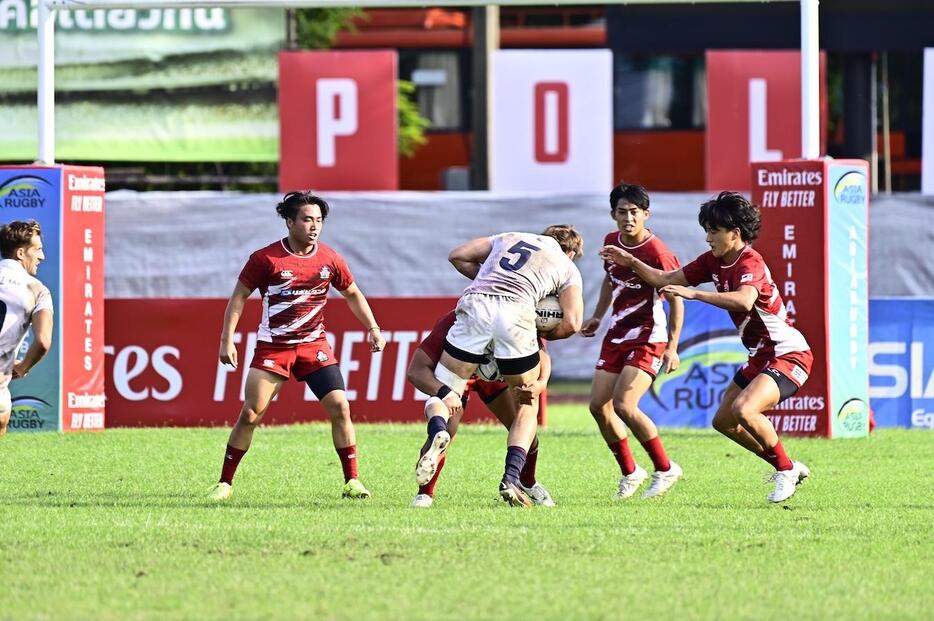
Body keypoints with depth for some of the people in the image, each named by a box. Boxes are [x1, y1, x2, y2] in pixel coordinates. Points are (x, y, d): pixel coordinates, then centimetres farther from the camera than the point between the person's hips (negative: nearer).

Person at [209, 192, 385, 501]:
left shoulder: (329, 259, 0)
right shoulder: (266, 258, -10)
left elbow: (352, 294, 17)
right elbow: (239, 296, -3)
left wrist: (373, 329, 11)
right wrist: (227, 340, -9)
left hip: (314, 345, 3)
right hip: (272, 347, -3)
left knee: (340, 407, -10)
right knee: (250, 414, -7)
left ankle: (352, 481, -1)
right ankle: (224, 483, 5)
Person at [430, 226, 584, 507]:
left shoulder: (510, 238, 33)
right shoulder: (568, 268, 24)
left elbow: (458, 256, 25)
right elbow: (571, 323, 11)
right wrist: (541, 335, 28)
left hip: (475, 304, 2)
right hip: (515, 312, -2)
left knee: (444, 392, 10)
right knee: (527, 406, 17)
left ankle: (437, 432, -26)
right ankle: (511, 478, -2)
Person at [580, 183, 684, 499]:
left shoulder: (657, 253, -19)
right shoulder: (611, 242, 4)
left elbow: (676, 300, -14)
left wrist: (672, 347, -18)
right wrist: (597, 317, 21)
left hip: (649, 337, -8)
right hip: (617, 335, 8)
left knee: (624, 404, -20)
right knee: (598, 404, 3)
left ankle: (665, 469, -4)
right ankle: (630, 472, 20)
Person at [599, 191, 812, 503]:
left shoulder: (750, 263, -23)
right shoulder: (714, 261, 5)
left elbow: (744, 301, -45)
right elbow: (667, 280, 15)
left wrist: (693, 294, -47)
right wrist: (631, 262, 5)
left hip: (788, 355, -10)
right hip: (760, 357, 10)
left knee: (743, 409, -29)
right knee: (723, 421, 14)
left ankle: (786, 471, -9)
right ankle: (789, 468, 25)